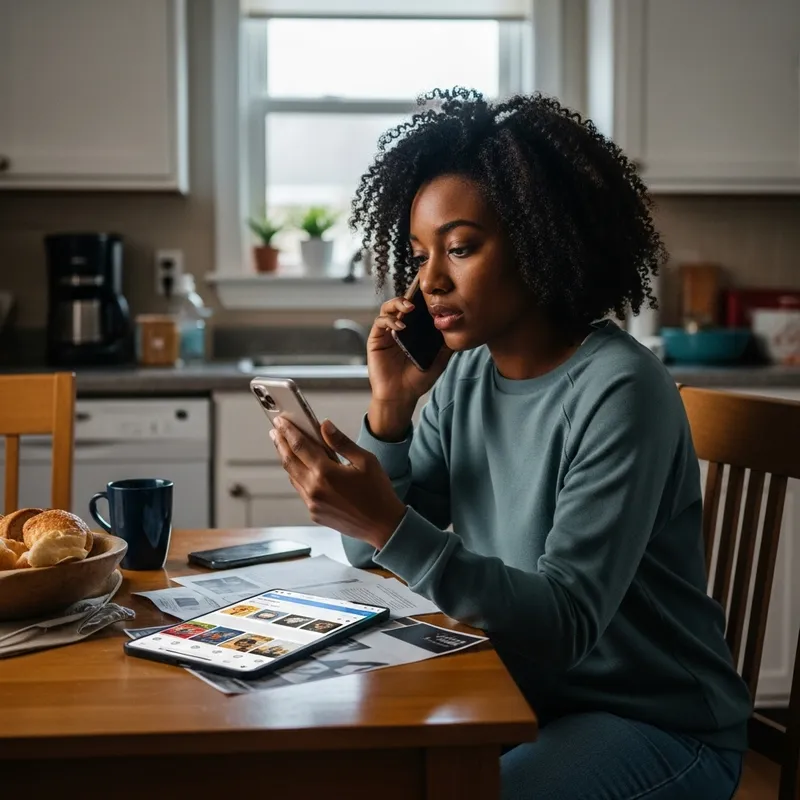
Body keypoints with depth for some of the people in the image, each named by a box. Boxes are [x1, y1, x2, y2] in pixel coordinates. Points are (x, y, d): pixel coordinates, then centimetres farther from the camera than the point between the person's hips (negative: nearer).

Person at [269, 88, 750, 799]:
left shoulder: (620, 393, -22)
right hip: (523, 699, 6)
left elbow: (564, 626, -27)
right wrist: (390, 406, -11)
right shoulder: (466, 376, 0)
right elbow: (366, 554, 4)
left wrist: (388, 524, -38)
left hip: (659, 728, -6)